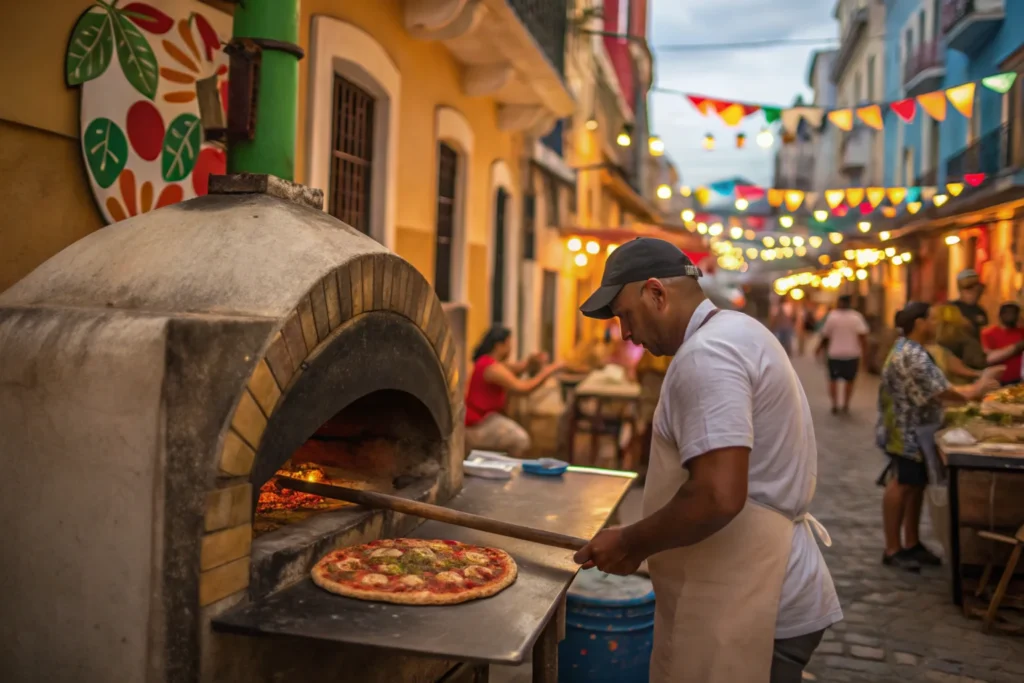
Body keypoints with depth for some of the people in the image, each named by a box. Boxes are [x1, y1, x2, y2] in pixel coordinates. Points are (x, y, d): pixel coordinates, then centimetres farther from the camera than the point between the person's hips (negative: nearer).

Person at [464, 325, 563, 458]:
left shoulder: (486, 360, 8)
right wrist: (544, 374, -12)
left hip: (484, 416, 10)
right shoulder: (492, 368, -23)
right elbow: (521, 388, -22)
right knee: (520, 440, -17)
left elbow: (513, 369, 17)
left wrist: (531, 360, -1)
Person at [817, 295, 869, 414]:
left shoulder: (832, 316, -4)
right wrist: (865, 350, -8)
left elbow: (825, 335, 3)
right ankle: (846, 405, 16)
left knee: (833, 379, 9)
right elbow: (862, 334, -13)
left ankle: (835, 404, 2)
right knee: (849, 380, 13)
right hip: (852, 353, 1)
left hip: (835, 353, -1)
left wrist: (821, 346, 18)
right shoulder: (856, 317, -3)